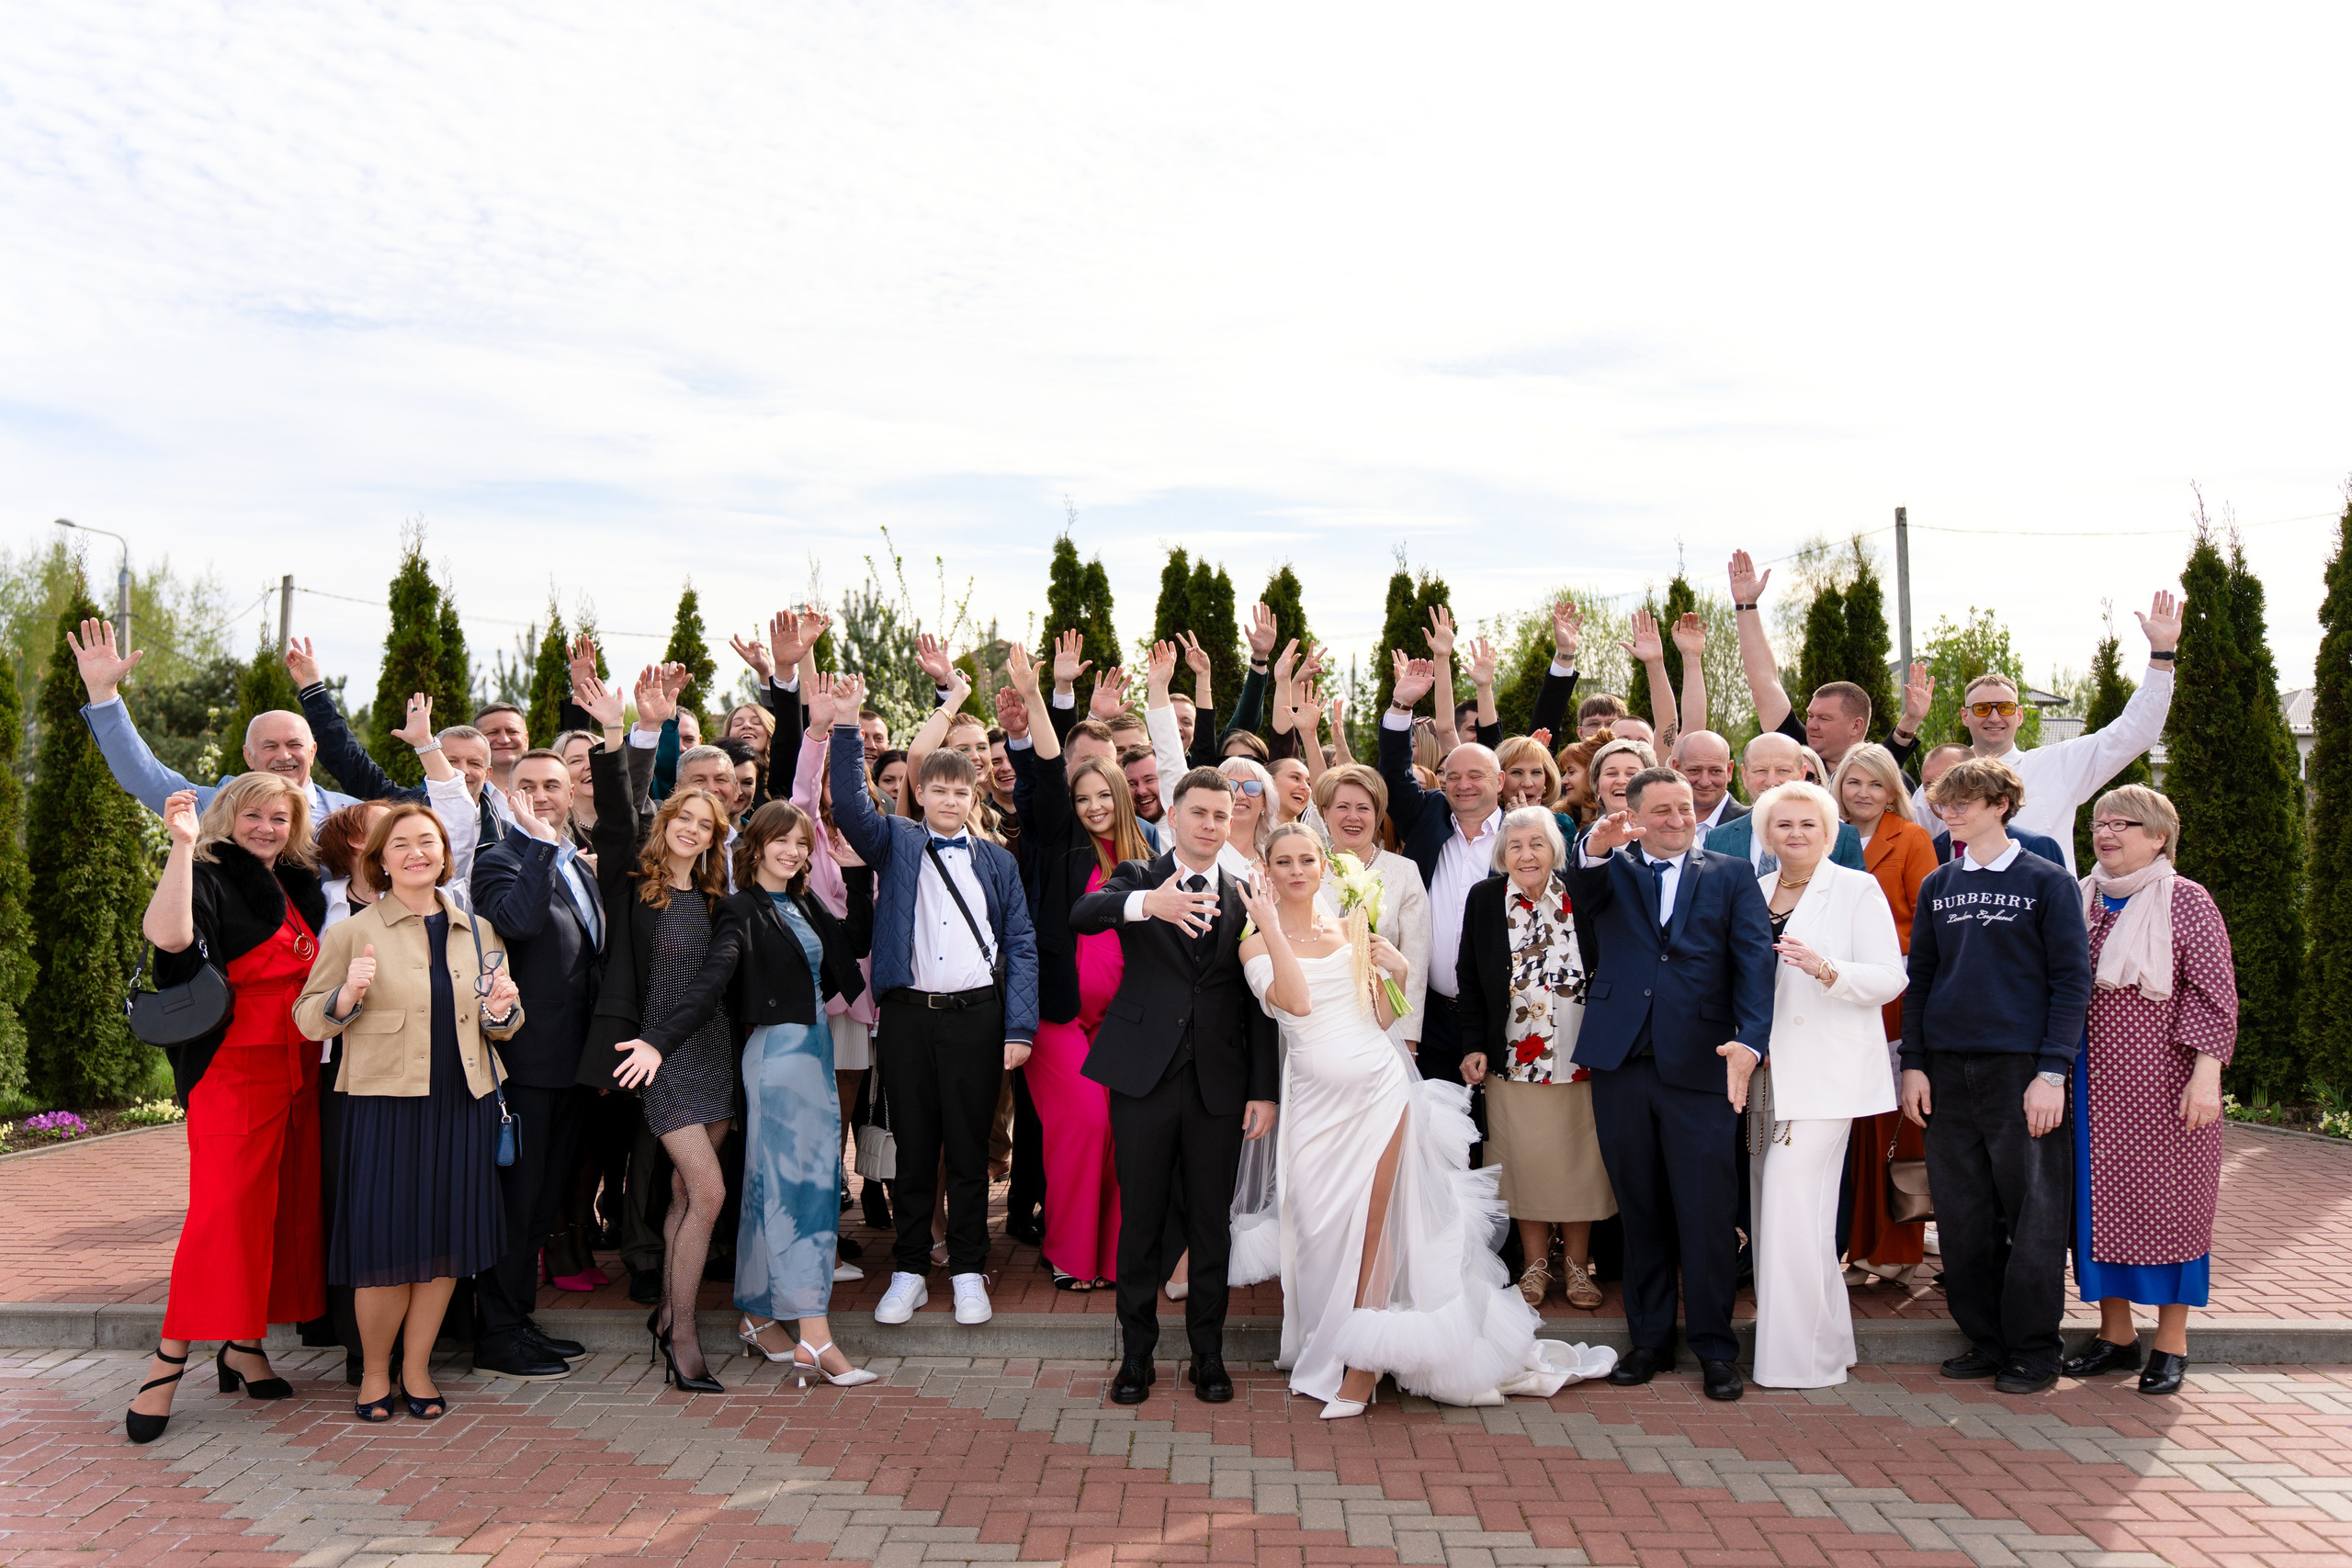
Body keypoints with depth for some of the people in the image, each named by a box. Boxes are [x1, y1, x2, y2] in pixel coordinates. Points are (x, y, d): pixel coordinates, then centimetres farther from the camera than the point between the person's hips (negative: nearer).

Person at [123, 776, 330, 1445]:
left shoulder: (299, 889, 15)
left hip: (299, 1073, 7)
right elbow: (167, 935, -28)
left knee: (285, 1206, 7)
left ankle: (245, 1344, 16)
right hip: (234, 1070, -7)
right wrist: (182, 844, -29)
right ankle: (169, 1362, -5)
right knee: (225, 1207, -12)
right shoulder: (210, 879, -5)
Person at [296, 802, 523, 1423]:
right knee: (387, 1240, -3)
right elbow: (307, 1020, 1)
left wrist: (502, 1011, -3)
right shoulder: (354, 932, 1)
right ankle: (375, 1371, 18)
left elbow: (500, 1027, 19)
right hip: (384, 1104, -3)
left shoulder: (478, 931, 12)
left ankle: (416, 1367, 21)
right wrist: (349, 993, -19)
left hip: (462, 1104, 4)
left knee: (446, 1238, 6)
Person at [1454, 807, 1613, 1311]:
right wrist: (1474, 1045, 0)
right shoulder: (1484, 899, 1)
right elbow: (1470, 979, 5)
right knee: (1525, 1161, 7)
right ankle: (1536, 1265, 22)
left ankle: (1577, 1266, 22)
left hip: (1582, 1058, 0)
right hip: (1514, 1059, 1)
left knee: (1580, 1161, 7)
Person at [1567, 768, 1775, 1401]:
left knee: (1707, 1213, 0)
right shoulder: (1612, 871, 12)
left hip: (1700, 1064, -1)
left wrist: (1750, 1040, -18)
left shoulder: (1730, 876, 9)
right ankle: (1650, 1339, 23)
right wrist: (1596, 848, -35)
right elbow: (1582, 892, -12)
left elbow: (1755, 960, -2)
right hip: (1621, 1063, 1)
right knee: (1640, 1212, 11)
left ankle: (1714, 1347, 14)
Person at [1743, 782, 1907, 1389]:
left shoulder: (1857, 889, -1)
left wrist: (1825, 968, -24)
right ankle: (1825, 1339, 19)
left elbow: (1889, 979, -7)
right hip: (1765, 1073, 6)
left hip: (1823, 1076, -6)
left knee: (1793, 1209, -11)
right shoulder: (1753, 892, 15)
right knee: (1773, 1209, 6)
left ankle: (1804, 1356, -1)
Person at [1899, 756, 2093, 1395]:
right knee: (1962, 1217, 8)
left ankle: (2033, 1351, 12)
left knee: (2033, 1216, 1)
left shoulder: (2047, 882, 0)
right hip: (1947, 1073, 4)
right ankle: (1984, 1339, 20)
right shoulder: (1936, 886, 12)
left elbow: (2072, 981, -3)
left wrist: (2052, 1072, -11)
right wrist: (1913, 1063, 5)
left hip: (2022, 1071, -4)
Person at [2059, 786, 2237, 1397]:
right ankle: (2115, 1334, 21)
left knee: (2168, 1199, 2)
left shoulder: (2186, 901, -4)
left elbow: (2213, 992, -8)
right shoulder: (2081, 900, 10)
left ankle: (2171, 1343, 14)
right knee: (2100, 1199, 8)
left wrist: (2206, 1075, -16)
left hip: (2163, 1080, -4)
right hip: (2095, 1081, 5)